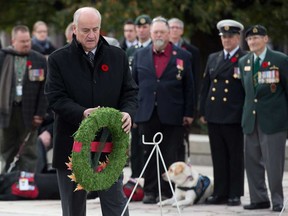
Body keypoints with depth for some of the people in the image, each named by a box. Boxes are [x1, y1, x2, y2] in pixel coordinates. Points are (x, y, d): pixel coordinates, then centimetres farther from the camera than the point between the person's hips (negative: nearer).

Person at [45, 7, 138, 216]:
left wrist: (127, 112, -15)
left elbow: (130, 91, 8)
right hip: (72, 144, -1)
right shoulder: (59, 59, 0)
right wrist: (82, 113, -24)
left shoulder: (118, 56, 6)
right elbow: (55, 97, -7)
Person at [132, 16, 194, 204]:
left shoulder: (183, 56, 3)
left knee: (169, 156, 0)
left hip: (172, 116, -2)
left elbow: (189, 87, 3)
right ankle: (150, 191, 11)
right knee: (149, 155, 5)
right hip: (147, 115, 2)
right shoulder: (140, 55, 10)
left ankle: (166, 192, 7)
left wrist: (188, 113, -1)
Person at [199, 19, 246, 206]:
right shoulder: (213, 58, 15)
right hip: (214, 115, 5)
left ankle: (235, 195, 6)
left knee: (236, 157, 1)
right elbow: (205, 86, 17)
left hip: (234, 116, -5)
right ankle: (220, 193, 13)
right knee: (218, 156, 8)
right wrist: (203, 112, 12)